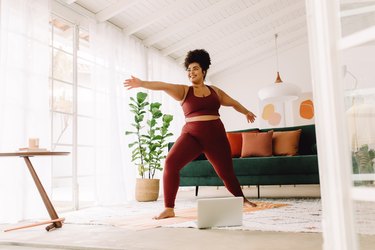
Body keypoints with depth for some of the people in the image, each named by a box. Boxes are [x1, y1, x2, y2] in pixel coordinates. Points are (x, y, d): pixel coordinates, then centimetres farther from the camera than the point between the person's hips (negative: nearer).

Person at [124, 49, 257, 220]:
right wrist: (142, 83, -27)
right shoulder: (183, 90, 5)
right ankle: (169, 209, -17)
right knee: (171, 163, -23)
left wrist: (246, 112, 42)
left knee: (226, 171, 10)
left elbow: (233, 102, 28)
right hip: (192, 135, -2)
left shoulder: (215, 91, 13)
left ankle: (242, 200, 38)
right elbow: (163, 86, -13)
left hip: (215, 135, 2)